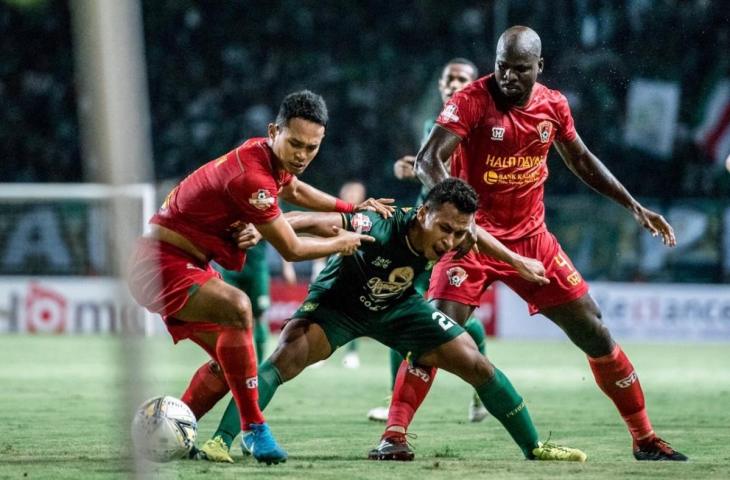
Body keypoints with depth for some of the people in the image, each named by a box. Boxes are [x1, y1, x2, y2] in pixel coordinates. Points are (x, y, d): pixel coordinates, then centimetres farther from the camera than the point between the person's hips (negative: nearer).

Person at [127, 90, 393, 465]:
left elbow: (293, 190, 30)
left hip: (181, 265, 11)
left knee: (230, 360, 15)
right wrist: (342, 243, 1)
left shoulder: (264, 156, 3)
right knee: (237, 308, -34)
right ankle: (254, 429, -30)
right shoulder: (251, 176, -27)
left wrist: (353, 209, 26)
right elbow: (291, 250, -16)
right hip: (162, 263, -11)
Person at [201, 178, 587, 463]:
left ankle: (534, 448, 17)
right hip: (339, 303, -5)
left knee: (477, 366, 0)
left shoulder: (451, 231, -23)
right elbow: (315, 222, -54)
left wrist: (515, 260, 10)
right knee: (287, 356, -31)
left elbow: (469, 227, 4)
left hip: (396, 306, 5)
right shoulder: (380, 229, -41)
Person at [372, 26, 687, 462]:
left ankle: (645, 440, 14)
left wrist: (634, 206, 16)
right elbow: (428, 160, -25)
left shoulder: (553, 105, 0)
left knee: (595, 333, 4)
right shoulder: (473, 101, -16)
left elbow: (581, 160, 17)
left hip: (531, 238, 4)